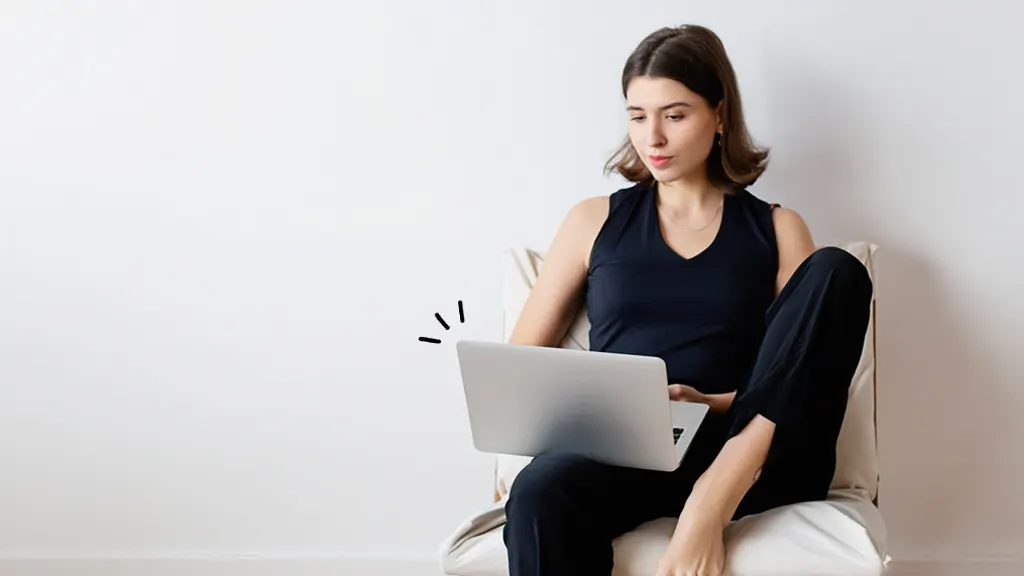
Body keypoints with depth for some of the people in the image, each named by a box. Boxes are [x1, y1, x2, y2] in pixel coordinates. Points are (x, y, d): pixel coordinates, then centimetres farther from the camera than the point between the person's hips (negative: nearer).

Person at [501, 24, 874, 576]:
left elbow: (799, 376, 6)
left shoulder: (776, 229, 15)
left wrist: (713, 404, -12)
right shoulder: (595, 221, 16)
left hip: (748, 461, 1)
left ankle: (714, 500, -30)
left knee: (836, 270, -21)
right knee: (541, 492, -38)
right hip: (621, 450, -1)